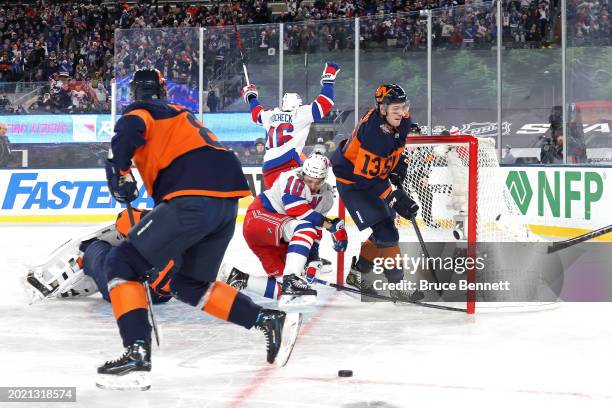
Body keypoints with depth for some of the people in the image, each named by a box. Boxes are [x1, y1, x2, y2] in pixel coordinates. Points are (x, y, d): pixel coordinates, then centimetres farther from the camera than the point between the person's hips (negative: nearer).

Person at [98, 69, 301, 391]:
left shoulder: (141, 110, 12)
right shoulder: (183, 115, 35)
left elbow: (129, 129, -13)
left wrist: (120, 174, -8)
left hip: (194, 199, -8)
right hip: (228, 201, 8)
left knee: (123, 263, 0)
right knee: (189, 285, 23)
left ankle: (137, 356, -15)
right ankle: (271, 321, 16)